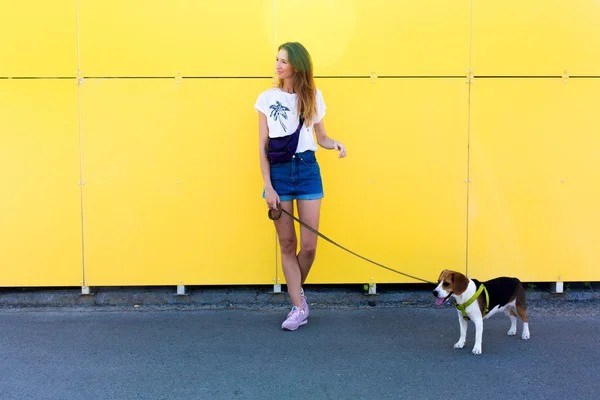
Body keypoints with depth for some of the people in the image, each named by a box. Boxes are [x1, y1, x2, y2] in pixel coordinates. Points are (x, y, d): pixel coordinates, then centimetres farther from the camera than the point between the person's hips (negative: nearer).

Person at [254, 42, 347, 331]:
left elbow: (321, 138, 11)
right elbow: (263, 146, 1)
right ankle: (299, 307, 15)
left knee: (309, 245, -1)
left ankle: (296, 291, 28)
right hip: (278, 171, 0)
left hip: (308, 170, 1)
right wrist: (268, 187, -7)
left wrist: (335, 144, -13)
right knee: (287, 244, 3)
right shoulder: (267, 98, 4)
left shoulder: (313, 97, 7)